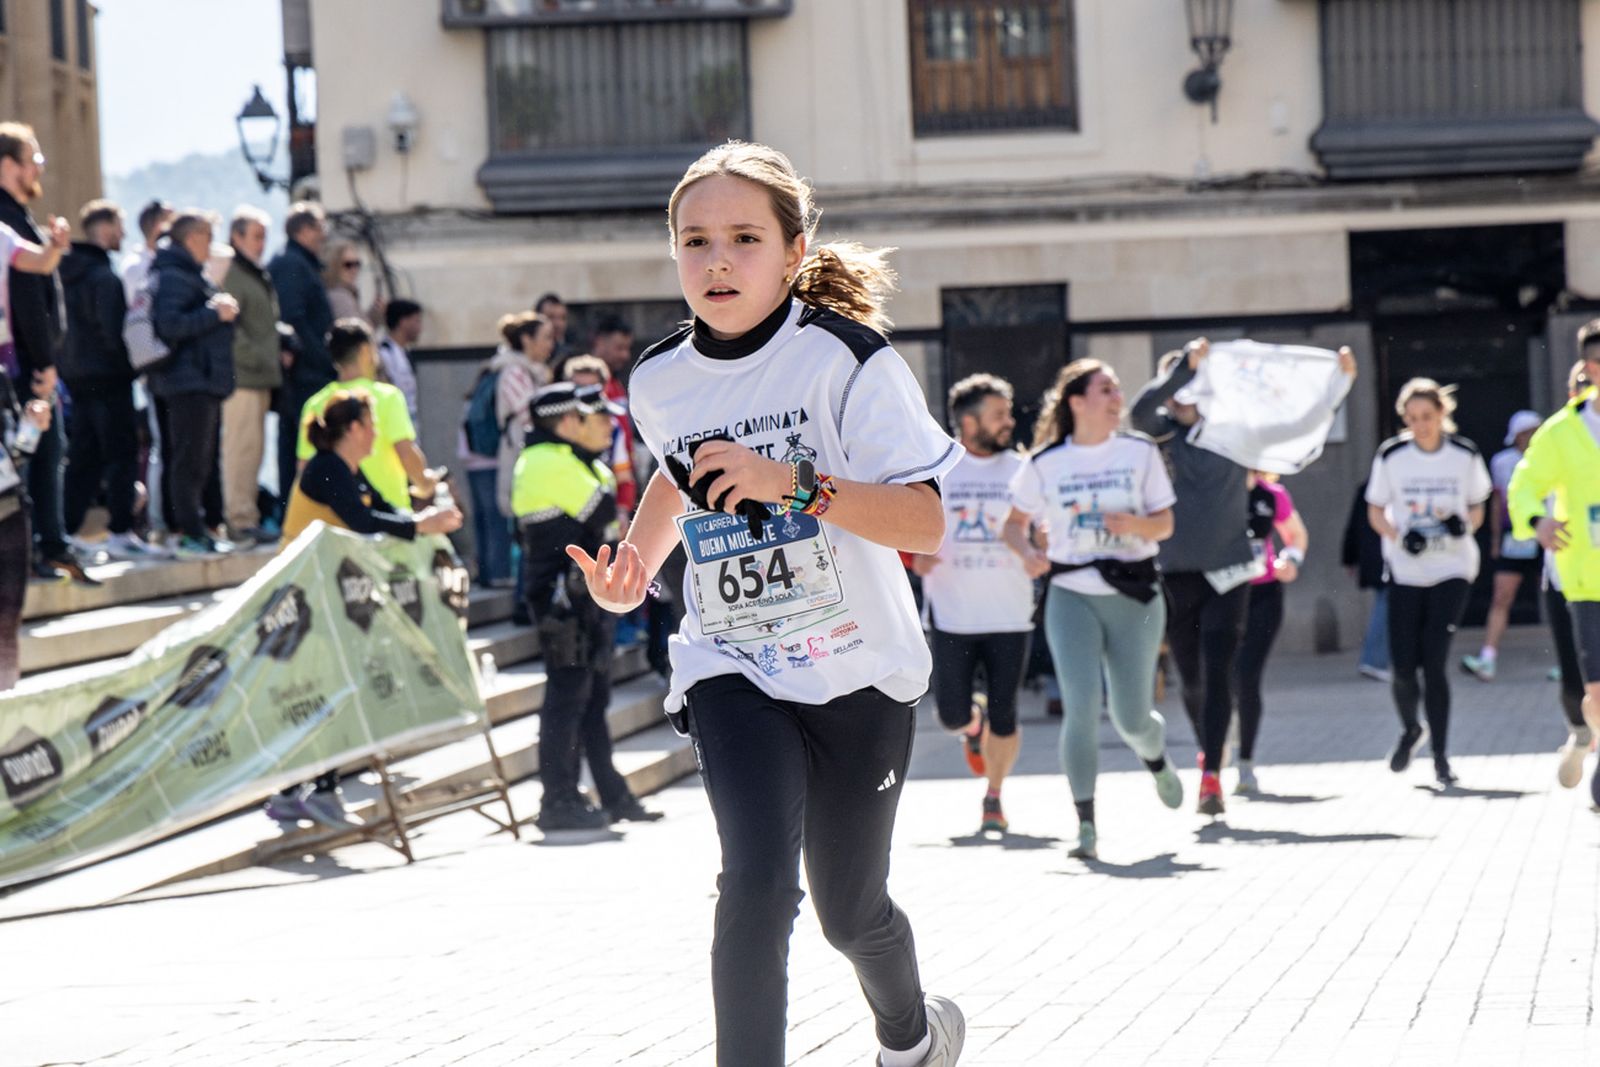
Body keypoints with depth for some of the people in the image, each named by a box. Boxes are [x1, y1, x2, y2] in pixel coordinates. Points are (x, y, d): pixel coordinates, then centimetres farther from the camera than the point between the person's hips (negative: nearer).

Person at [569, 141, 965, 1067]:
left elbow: (925, 523, -20)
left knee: (849, 912, 12)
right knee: (758, 879, -23)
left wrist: (792, 482, -30)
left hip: (858, 667, -2)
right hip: (731, 668, 2)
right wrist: (635, 562, 8)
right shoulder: (661, 381, 1)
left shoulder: (846, 358, -13)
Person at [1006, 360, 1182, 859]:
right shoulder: (1046, 463, 0)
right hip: (1072, 597, -1)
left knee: (1132, 719, 4)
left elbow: (1165, 523, 5)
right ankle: (1086, 826, -10)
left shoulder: (1141, 452, 4)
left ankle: (1156, 758, 42)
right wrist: (1027, 551, -11)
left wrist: (1135, 523, -16)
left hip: (1133, 594, 1)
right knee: (1081, 708, -15)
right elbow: (1015, 521, 10)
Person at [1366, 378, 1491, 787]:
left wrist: (1464, 523, -13)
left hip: (1452, 571, -1)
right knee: (1404, 668, -2)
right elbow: (1375, 511, 6)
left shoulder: (1465, 456, 0)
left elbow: (1477, 508, 11)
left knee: (1434, 662, -12)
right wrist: (1399, 537, -14)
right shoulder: (1391, 456, -1)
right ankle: (1410, 729, 30)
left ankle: (1441, 757, -3)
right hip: (1405, 571, 1)